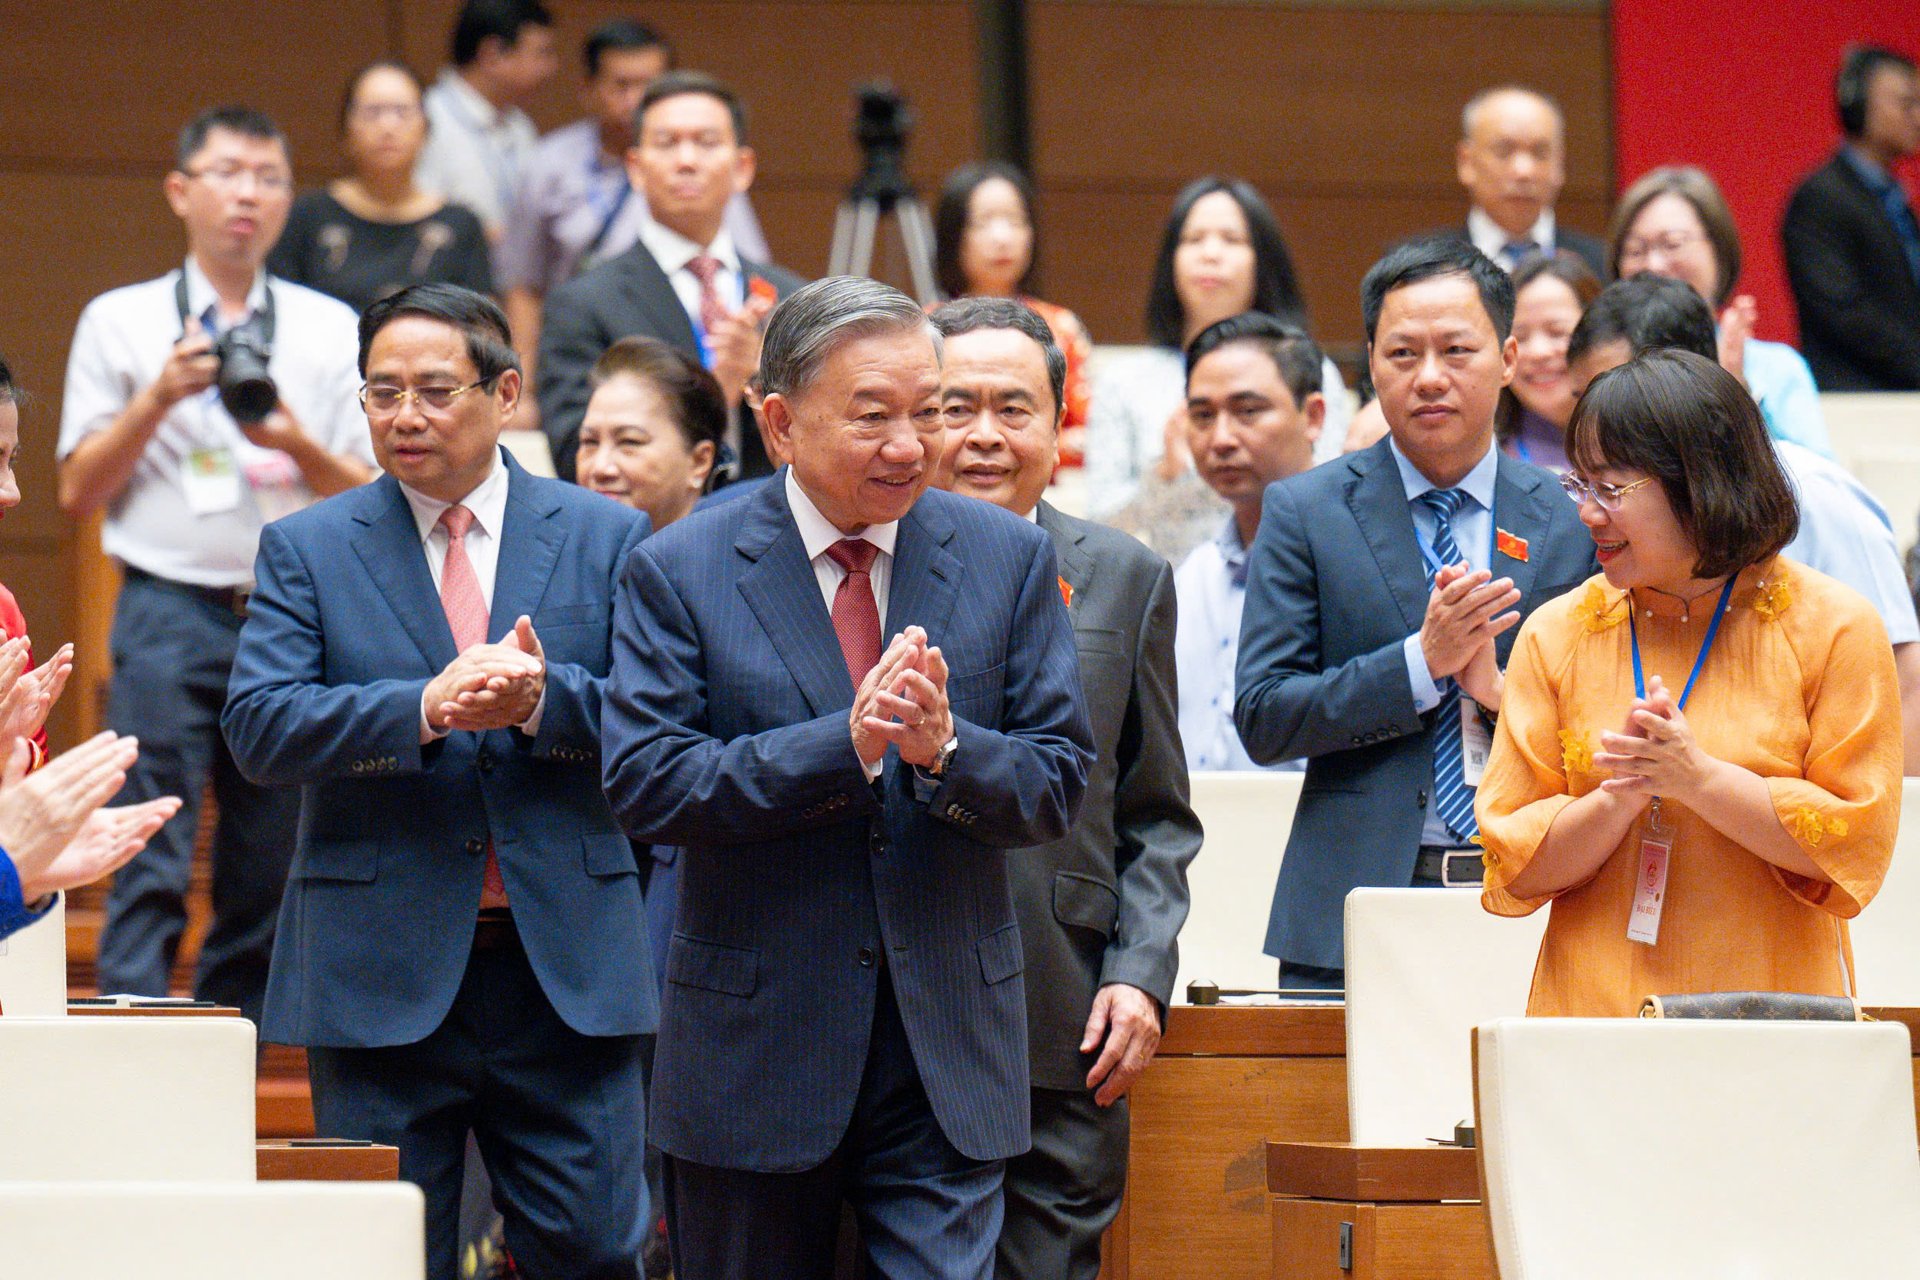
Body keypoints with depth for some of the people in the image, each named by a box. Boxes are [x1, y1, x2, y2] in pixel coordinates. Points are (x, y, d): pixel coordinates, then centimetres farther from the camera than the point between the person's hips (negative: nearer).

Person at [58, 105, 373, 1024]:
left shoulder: (332, 331, 12)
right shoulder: (120, 323, 8)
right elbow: (78, 491, 5)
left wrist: (299, 446, -9)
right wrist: (157, 401, -8)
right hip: (170, 609, -2)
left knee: (272, 870, 4)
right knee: (151, 860, -10)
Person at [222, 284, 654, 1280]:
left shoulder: (607, 539, 8)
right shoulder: (305, 550, 6)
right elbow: (258, 727, -7)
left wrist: (543, 698, -19)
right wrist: (424, 709, -21)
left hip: (566, 972, 0)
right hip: (379, 974, 0)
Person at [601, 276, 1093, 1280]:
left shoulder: (1011, 558, 4)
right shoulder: (679, 572, -3)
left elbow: (1058, 784, 2)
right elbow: (644, 785, -13)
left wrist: (946, 747, -20)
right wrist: (844, 746, -23)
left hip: (949, 1056, 1)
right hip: (752, 1046, -1)